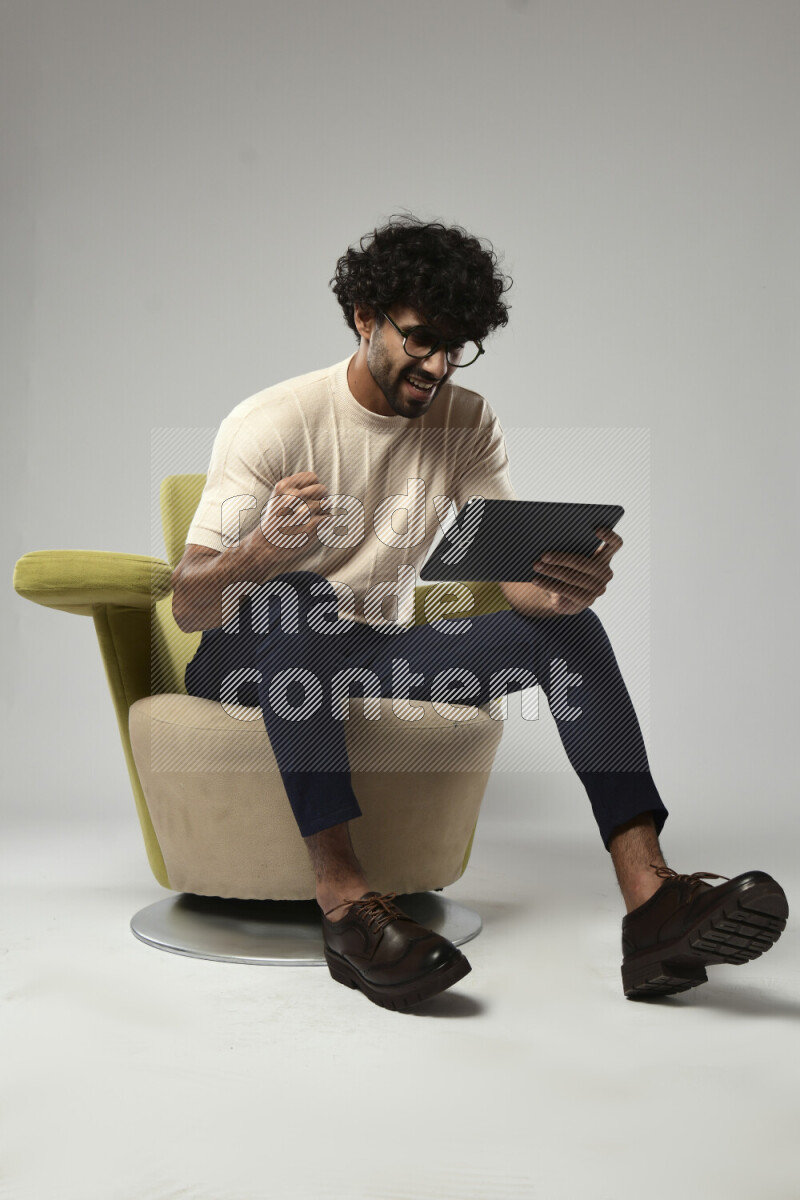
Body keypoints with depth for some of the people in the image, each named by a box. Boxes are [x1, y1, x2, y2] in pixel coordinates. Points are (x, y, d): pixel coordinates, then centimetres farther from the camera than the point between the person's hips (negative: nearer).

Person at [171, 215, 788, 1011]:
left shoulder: (465, 421, 1)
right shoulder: (273, 423, -14)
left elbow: (518, 574, -8)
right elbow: (188, 605, -21)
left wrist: (563, 587, -33)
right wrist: (258, 553, -45)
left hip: (373, 656, 4)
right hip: (253, 656, -4)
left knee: (567, 625, -15)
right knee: (297, 598, -39)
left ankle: (652, 903, -26)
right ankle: (343, 896, -37)